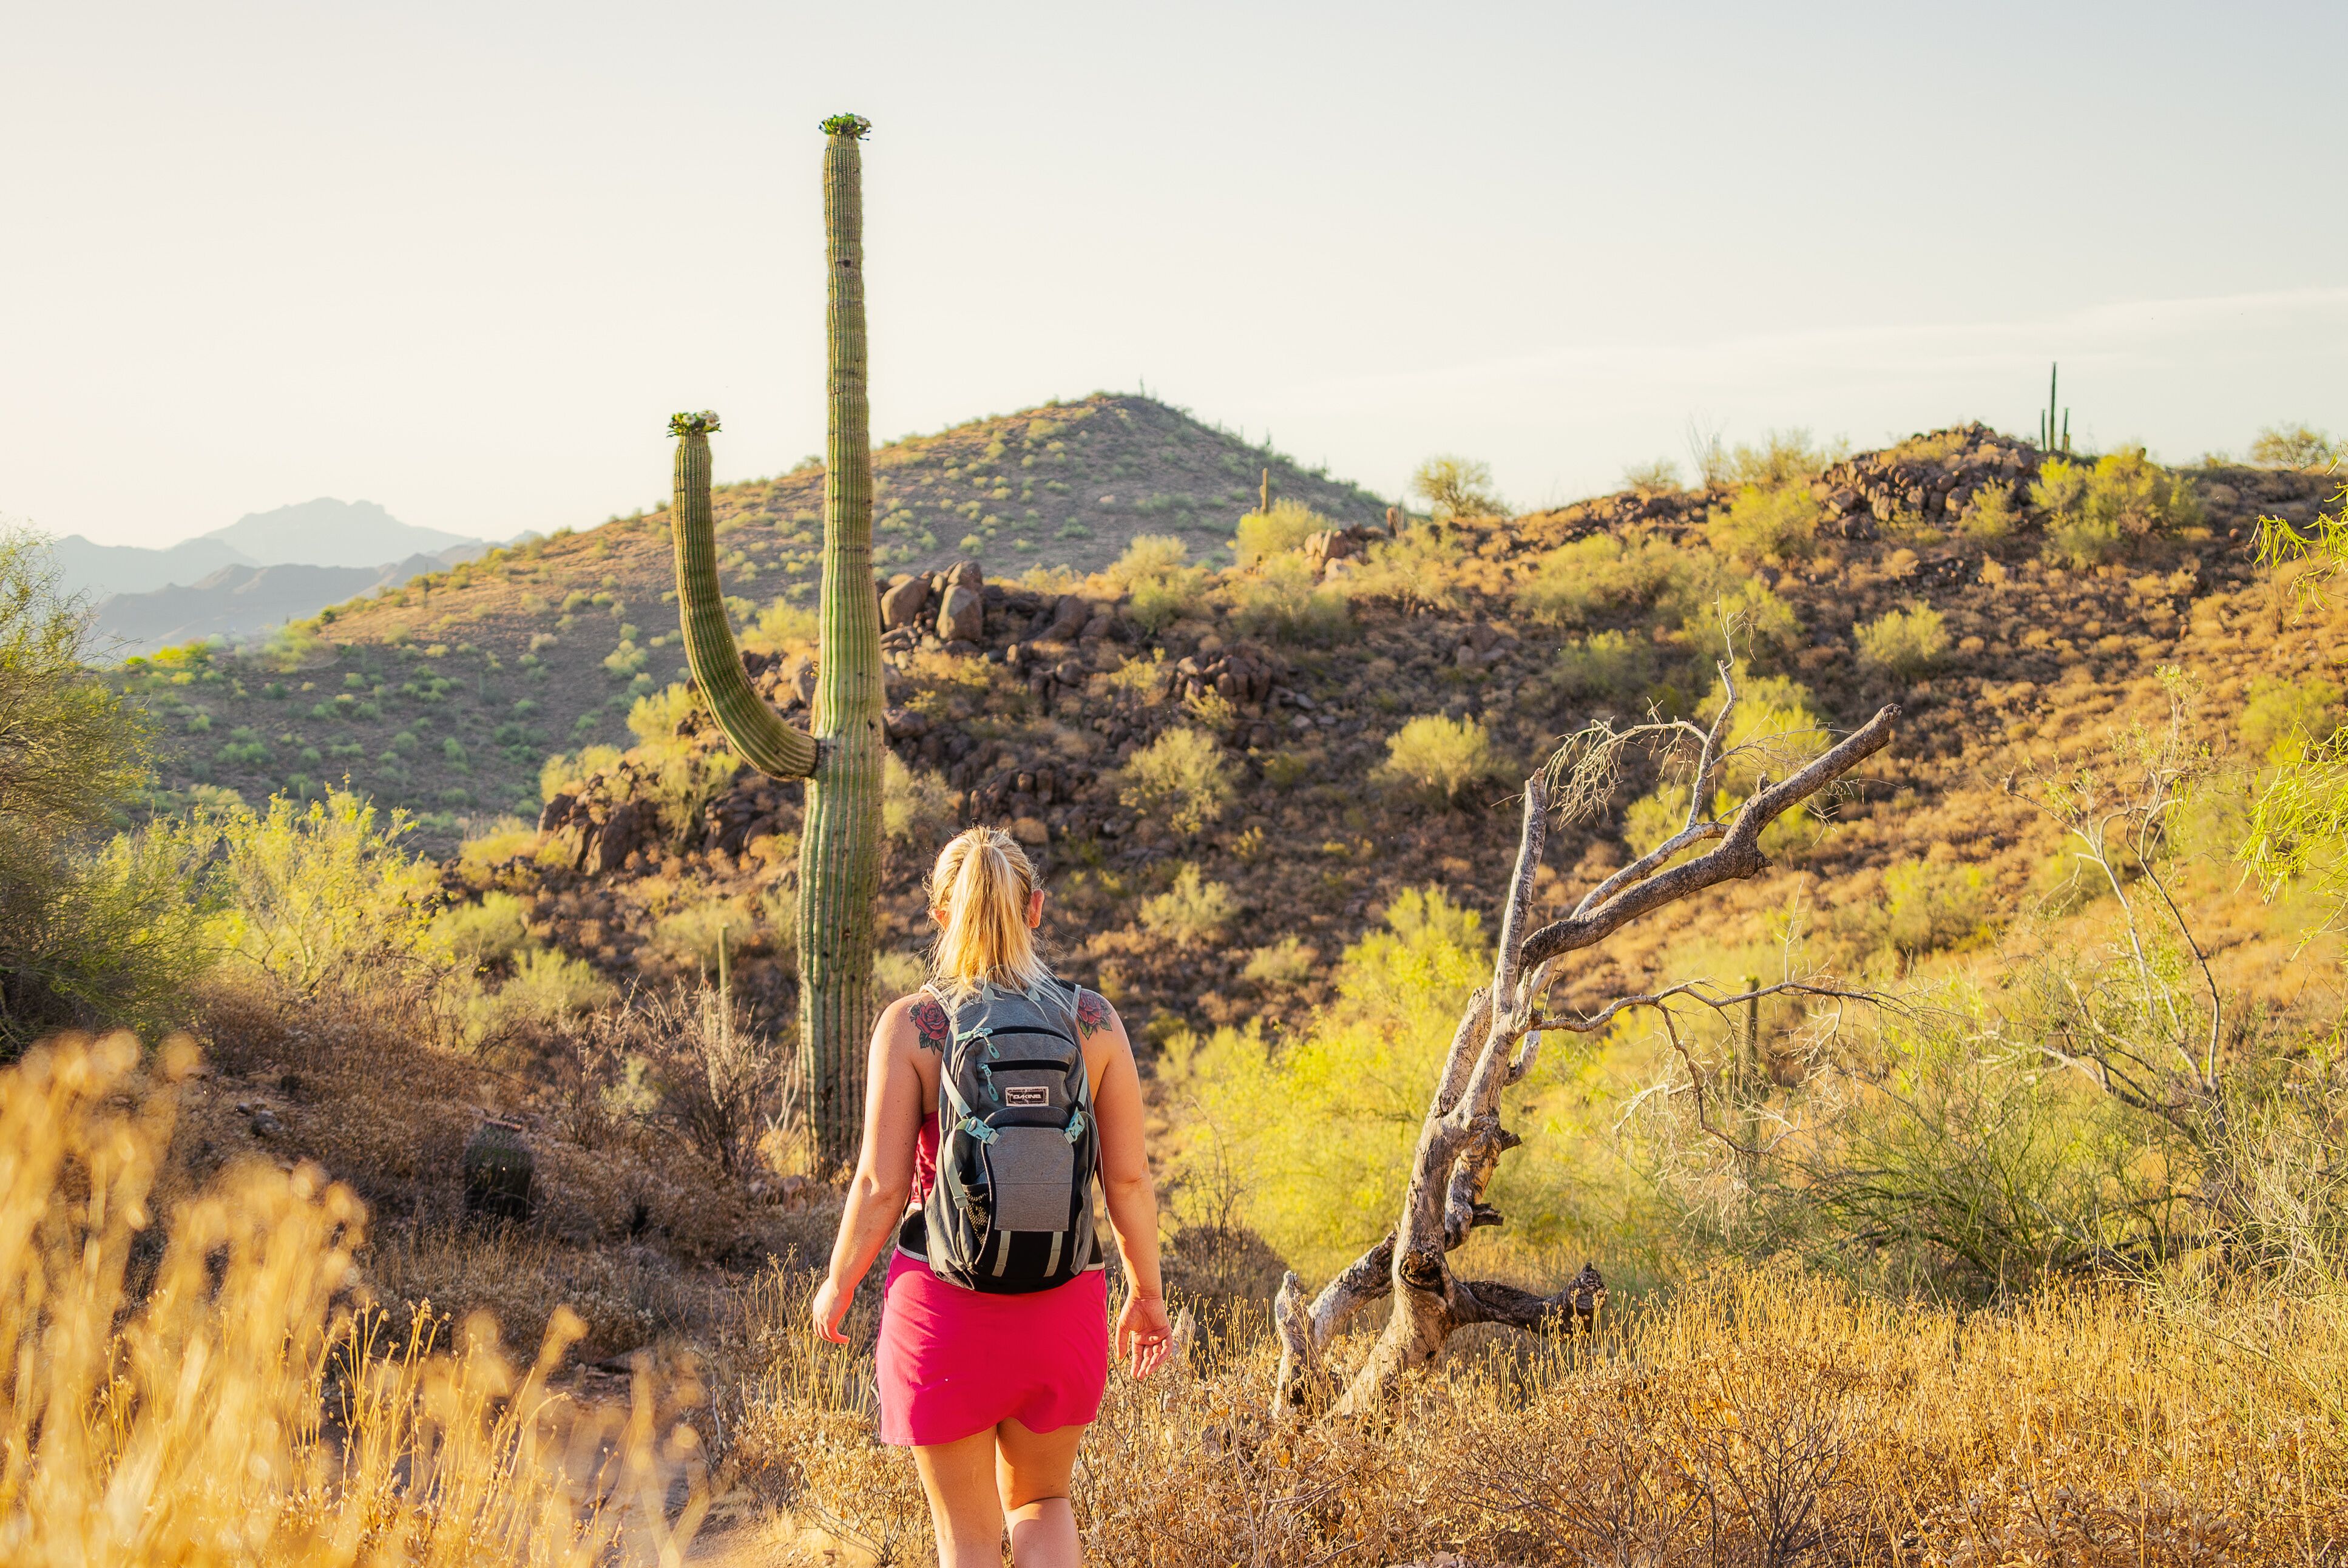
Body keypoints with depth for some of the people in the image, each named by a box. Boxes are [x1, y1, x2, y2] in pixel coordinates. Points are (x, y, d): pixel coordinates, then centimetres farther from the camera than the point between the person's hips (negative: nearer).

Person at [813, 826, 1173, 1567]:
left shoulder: (912, 1025, -10)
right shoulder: (1094, 1021, -4)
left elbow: (881, 1185, -10)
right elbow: (1129, 1179, -2)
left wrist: (837, 1285, 8)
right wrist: (1147, 1292, 14)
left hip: (944, 1311, -2)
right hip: (1062, 1312, 2)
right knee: (1039, 1501, 25)